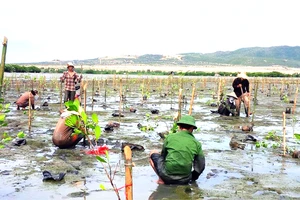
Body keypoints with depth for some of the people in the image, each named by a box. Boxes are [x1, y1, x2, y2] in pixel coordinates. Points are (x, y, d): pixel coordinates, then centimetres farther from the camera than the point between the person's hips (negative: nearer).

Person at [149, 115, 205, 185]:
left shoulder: (170, 137, 1)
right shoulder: (196, 143, 2)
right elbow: (200, 166, 6)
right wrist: (192, 178, 24)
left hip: (167, 177, -3)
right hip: (184, 180, 3)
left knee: (153, 152, 20)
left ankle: (161, 179, 5)